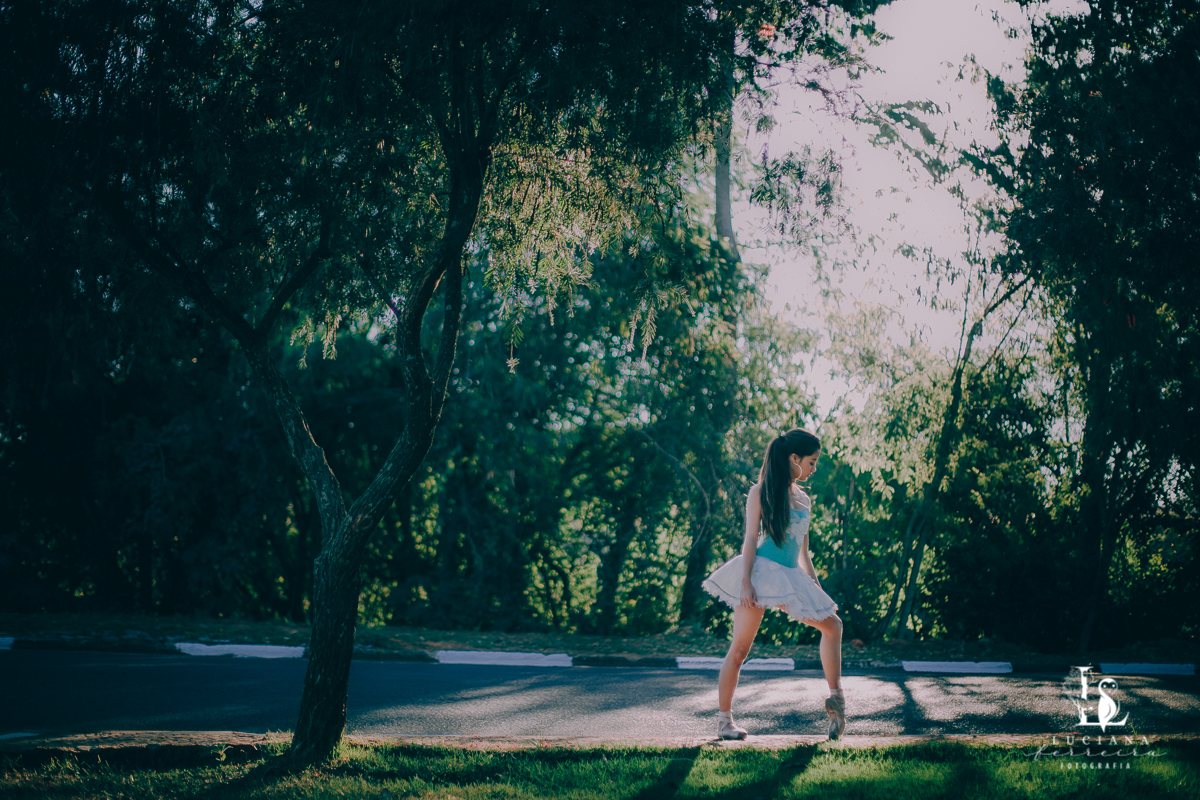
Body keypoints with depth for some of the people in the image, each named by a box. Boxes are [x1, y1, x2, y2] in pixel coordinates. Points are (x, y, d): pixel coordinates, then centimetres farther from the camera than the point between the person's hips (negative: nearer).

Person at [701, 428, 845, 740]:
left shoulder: (803, 499, 16)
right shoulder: (761, 492, -1)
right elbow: (751, 538, -8)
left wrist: (815, 587, 18)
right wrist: (745, 582, -17)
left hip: (791, 576, 7)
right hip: (761, 571, -7)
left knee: (832, 625, 4)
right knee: (740, 648, -6)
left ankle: (836, 699, 10)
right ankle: (724, 719, -1)